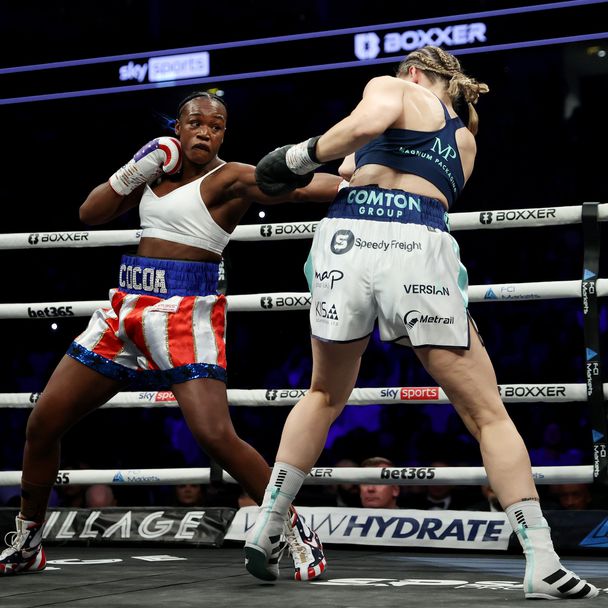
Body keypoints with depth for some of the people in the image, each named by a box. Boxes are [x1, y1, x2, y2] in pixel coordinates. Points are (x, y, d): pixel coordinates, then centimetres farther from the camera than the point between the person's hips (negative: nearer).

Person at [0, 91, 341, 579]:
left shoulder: (229, 178, -7)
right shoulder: (159, 167, 13)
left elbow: (301, 185, -23)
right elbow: (90, 214, 14)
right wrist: (137, 170, 0)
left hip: (187, 314, -6)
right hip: (127, 309, 7)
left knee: (216, 435, -24)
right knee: (43, 424, 6)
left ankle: (296, 533, -6)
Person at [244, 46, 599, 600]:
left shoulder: (394, 88, 18)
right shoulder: (465, 141, 30)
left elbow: (368, 122, -6)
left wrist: (299, 158, 4)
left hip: (347, 241, -1)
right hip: (420, 252, 1)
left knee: (325, 396, 24)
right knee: (487, 413, 8)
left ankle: (263, 532, 23)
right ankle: (543, 566, 0)